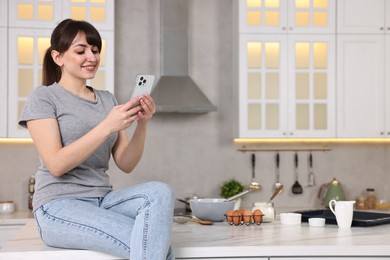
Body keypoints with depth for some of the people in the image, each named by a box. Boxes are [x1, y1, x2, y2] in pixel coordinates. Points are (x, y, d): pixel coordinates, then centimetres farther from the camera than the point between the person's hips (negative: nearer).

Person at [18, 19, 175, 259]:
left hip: (103, 201, 6)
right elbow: (56, 164, -13)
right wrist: (107, 126, -21)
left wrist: (142, 124, -10)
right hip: (60, 206, -5)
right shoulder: (43, 97, -1)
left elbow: (126, 164, 8)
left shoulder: (107, 99, 15)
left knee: (160, 192, -28)